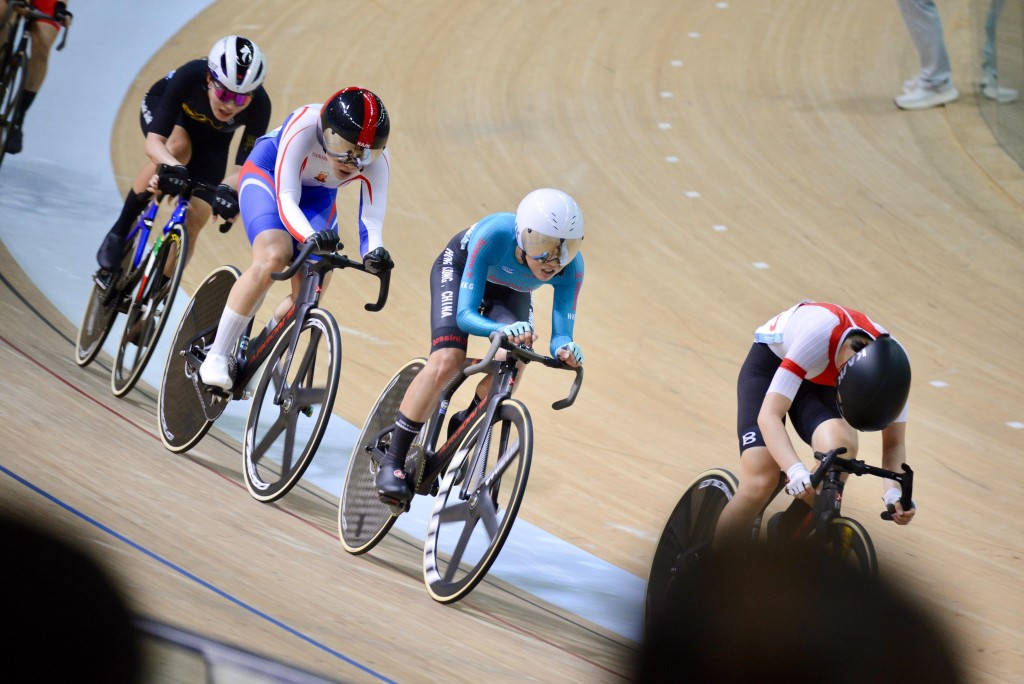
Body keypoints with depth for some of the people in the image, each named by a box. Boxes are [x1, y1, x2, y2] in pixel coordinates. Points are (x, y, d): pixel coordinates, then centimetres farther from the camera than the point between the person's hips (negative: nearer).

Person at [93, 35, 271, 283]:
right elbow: (154, 141, -42)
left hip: (212, 138, 2)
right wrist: (171, 167, -62)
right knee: (177, 146, -37)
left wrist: (228, 188, -55)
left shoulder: (259, 105, -36)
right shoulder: (190, 76, -41)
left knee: (193, 223, -11)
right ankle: (119, 233, -22)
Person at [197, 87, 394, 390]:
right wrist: (311, 236, -60)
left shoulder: (377, 159, -28)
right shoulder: (304, 126, -39)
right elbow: (286, 201, -41)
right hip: (268, 176, -4)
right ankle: (217, 357, -22)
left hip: (317, 199, 4)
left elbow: (371, 220, -31)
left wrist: (374, 252, -54)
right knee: (273, 258, -31)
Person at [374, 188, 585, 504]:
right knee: (446, 361, -25)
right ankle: (392, 461, -13)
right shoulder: (495, 234, -43)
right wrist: (504, 331, -62)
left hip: (511, 290, 3)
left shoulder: (571, 266, -34)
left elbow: (562, 333, -32)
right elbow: (465, 314, -42)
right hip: (460, 267, -3)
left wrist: (564, 349, -57)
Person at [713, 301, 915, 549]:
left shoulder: (892, 362, -27)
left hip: (820, 382, 3)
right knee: (760, 483, -25)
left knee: (841, 446, -31)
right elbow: (768, 415, -43)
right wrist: (796, 470, -58)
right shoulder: (820, 335, -42)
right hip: (769, 363, -3)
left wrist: (893, 492, -37)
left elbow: (894, 443, -17)